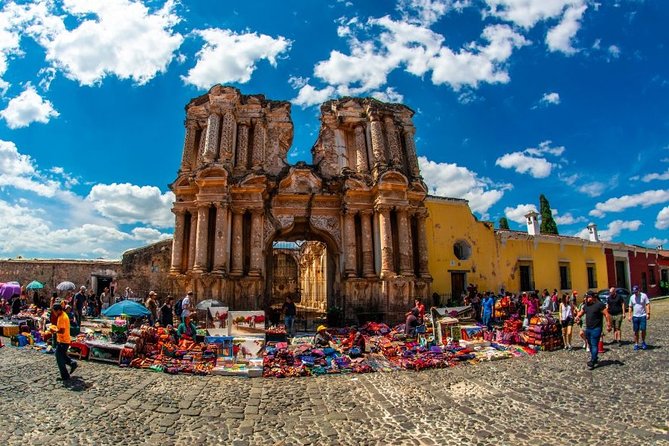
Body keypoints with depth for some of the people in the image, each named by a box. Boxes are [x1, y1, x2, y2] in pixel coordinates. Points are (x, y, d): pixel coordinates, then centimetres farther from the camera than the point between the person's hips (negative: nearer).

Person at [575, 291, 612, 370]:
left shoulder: (599, 304, -11)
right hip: (588, 328, 8)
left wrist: (608, 325, -19)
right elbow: (581, 312, 22)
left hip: (596, 329, -8)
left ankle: (592, 362, -4)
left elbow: (607, 314, -14)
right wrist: (577, 316, 1)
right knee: (590, 345, 16)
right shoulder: (586, 305, 13)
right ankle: (594, 358, 31)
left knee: (594, 345, -7)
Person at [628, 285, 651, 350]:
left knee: (643, 329, -6)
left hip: (643, 316, -3)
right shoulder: (632, 297, 8)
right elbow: (630, 307, 12)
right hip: (635, 316, 3)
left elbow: (647, 305, -6)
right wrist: (629, 315, 7)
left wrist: (648, 313, -14)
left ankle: (643, 342, 16)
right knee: (636, 331, 5)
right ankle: (636, 344, 11)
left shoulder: (644, 295, -3)